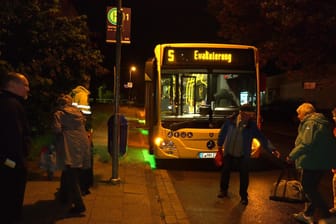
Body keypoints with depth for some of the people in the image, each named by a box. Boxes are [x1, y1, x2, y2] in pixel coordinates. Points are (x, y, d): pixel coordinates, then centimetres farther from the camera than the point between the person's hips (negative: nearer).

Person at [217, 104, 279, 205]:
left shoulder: (252, 125, -11)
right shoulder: (231, 121, -10)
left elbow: (262, 138, -12)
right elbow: (223, 132, 3)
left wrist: (272, 149, -20)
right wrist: (220, 144, 9)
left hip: (243, 155, -1)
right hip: (229, 152, 1)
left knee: (244, 175, 4)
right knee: (225, 171, 13)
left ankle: (244, 196, 20)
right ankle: (223, 190, 35)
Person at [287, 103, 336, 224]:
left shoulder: (310, 123, -15)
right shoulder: (321, 122, 16)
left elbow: (306, 144, -26)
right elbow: (320, 143, 18)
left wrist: (292, 155, -18)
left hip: (313, 162, -10)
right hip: (322, 161, 10)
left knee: (308, 188, 0)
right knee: (311, 188, 17)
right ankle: (307, 214, 26)